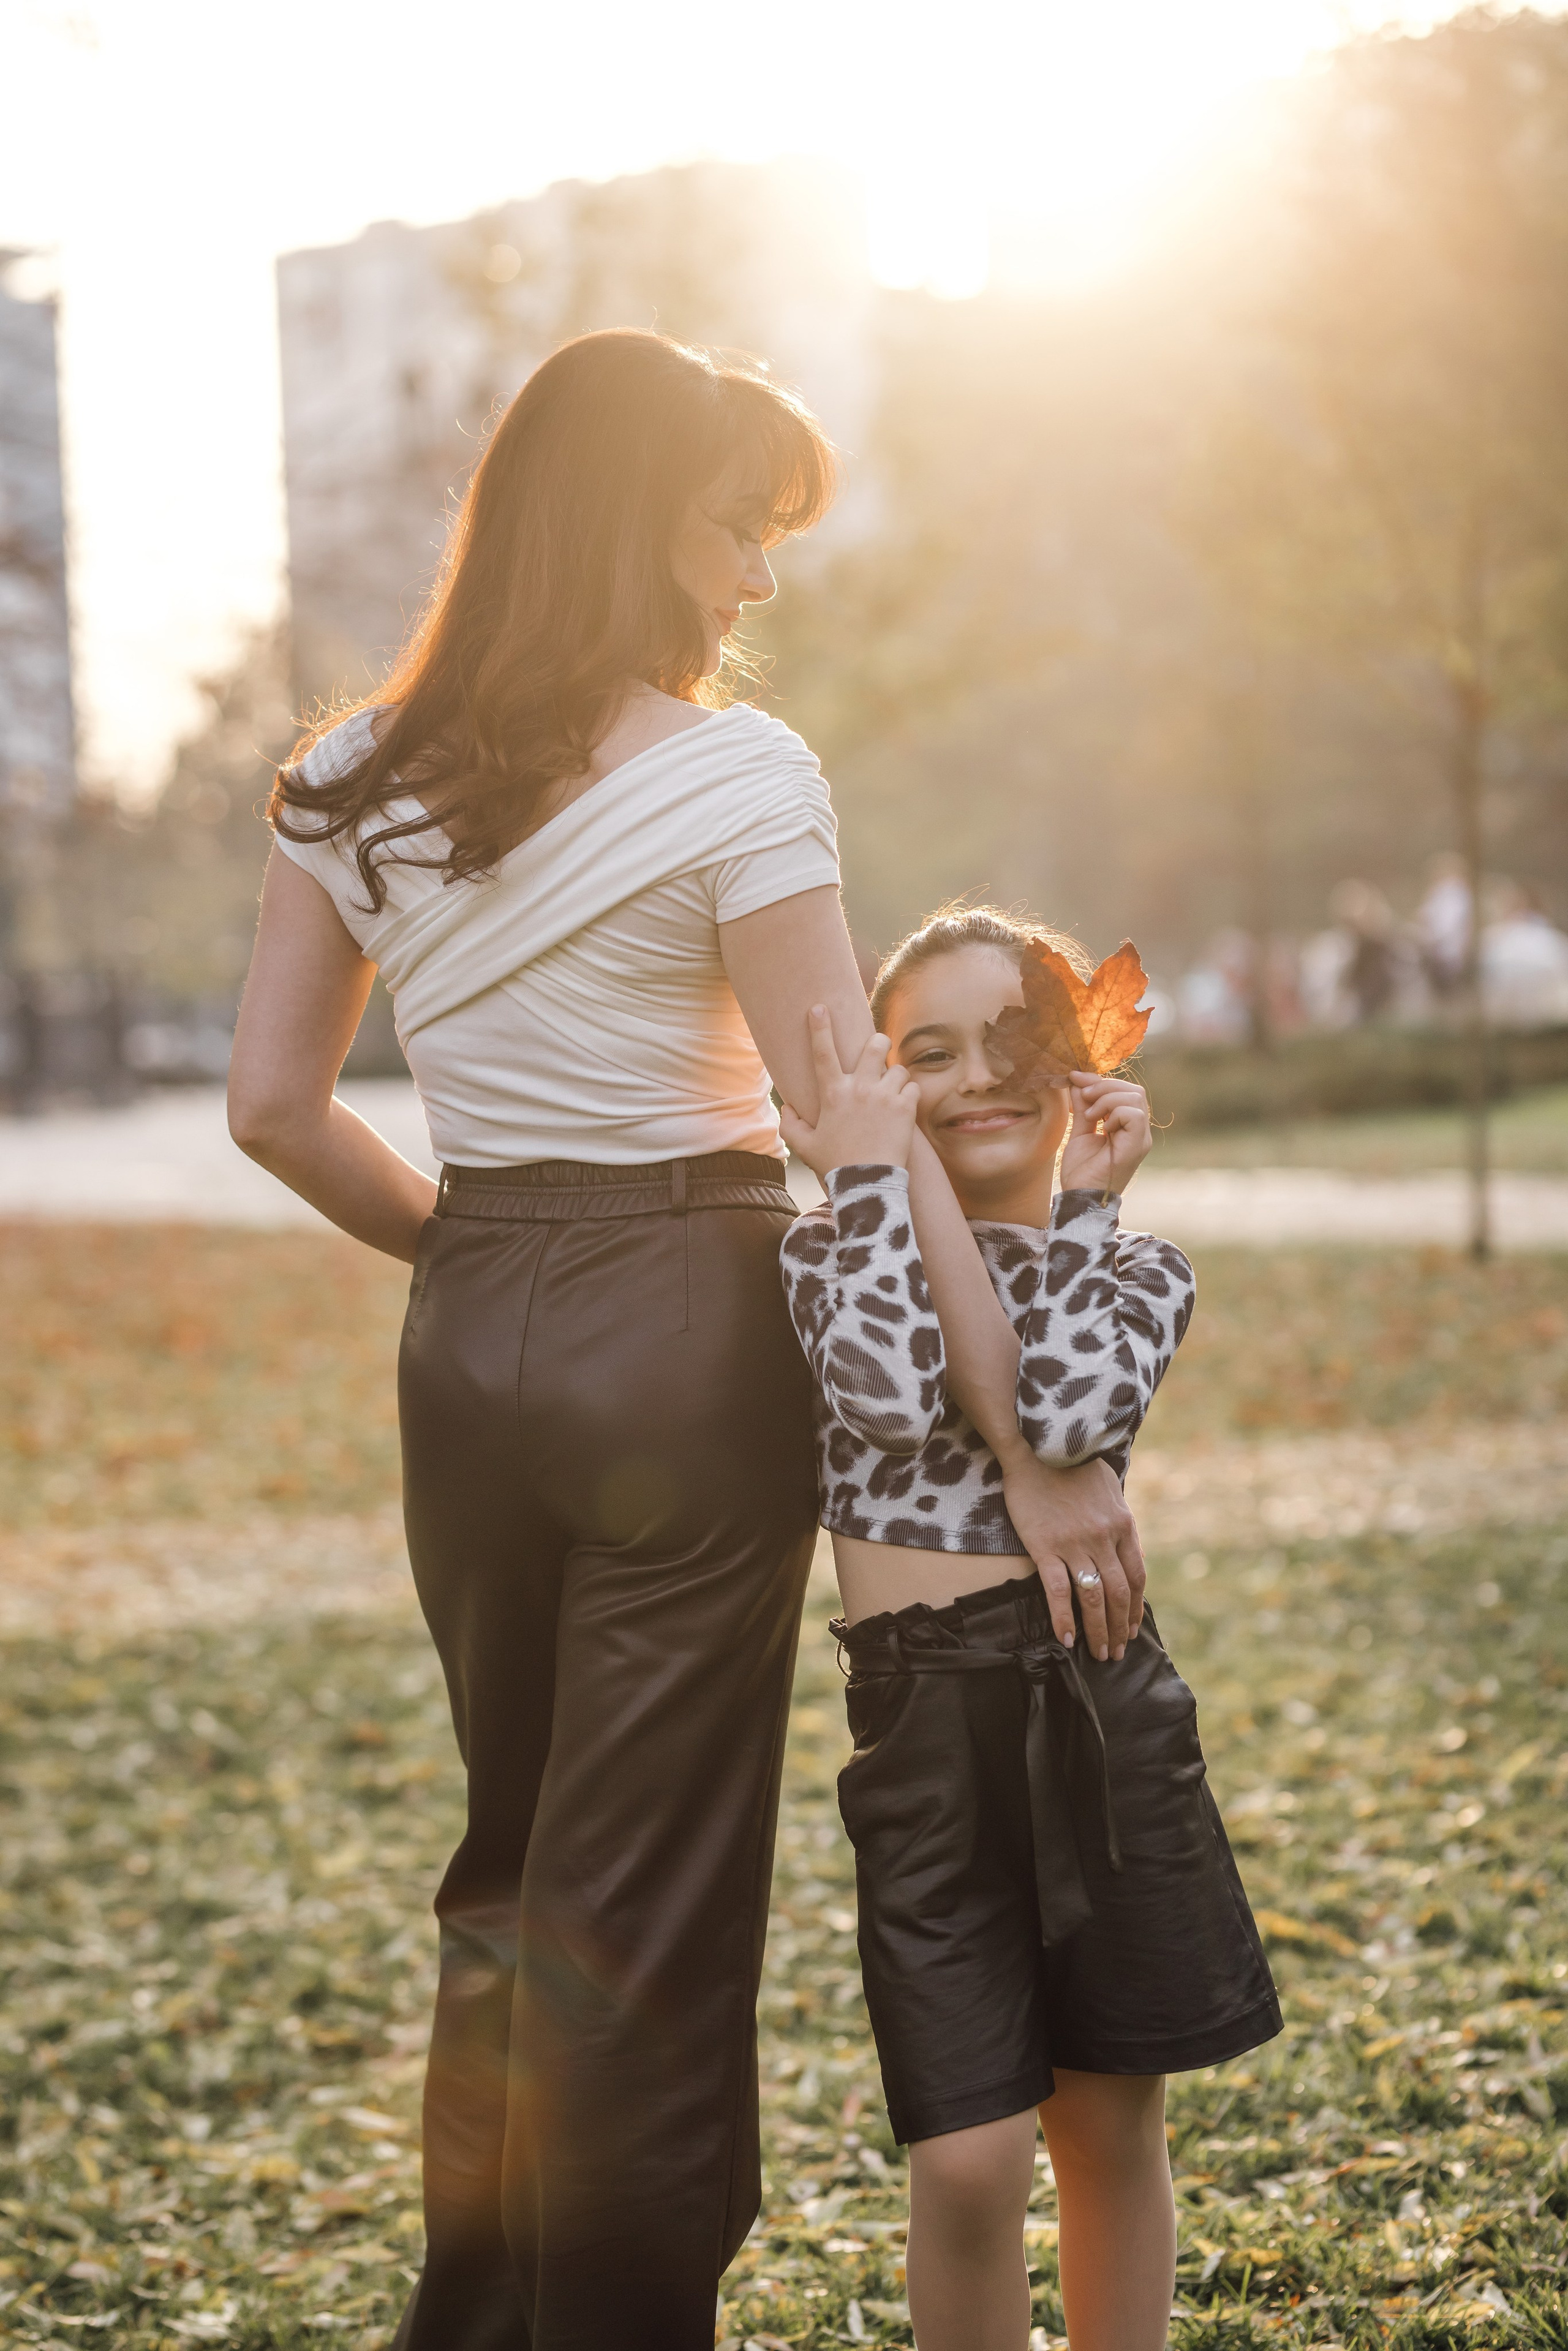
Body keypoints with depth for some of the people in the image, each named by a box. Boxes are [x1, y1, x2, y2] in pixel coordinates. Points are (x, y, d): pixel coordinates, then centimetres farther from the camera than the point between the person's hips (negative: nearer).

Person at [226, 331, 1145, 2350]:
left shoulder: (352, 783, 5)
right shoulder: (729, 776, -12)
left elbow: (275, 1105, 6)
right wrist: (1030, 1455, -12)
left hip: (466, 1347, 6)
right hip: (685, 1345, -6)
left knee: (511, 1859, 22)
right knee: (650, 1901, 4)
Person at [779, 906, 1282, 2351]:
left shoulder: (1136, 1274, 7)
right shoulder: (832, 1253, 4)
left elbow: (1062, 1412, -15)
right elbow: (894, 1393, -19)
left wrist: (1084, 1212, -9)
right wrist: (875, 1183, -12)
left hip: (1101, 1702, 2)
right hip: (924, 1724, -2)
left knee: (1112, 2127, 13)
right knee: (971, 2161, -5)